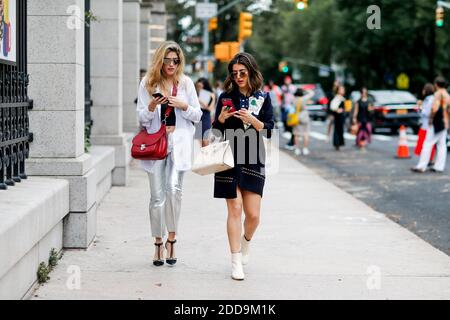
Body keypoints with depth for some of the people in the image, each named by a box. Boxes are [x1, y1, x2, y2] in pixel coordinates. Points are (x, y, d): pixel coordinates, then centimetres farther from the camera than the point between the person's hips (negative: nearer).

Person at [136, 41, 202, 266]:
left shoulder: (186, 83, 9)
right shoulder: (148, 83, 7)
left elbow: (198, 116, 10)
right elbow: (141, 119, 6)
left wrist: (183, 106, -8)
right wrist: (151, 107, -13)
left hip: (178, 141, 0)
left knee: (174, 189, -17)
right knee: (158, 196, 1)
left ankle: (171, 238, -3)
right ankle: (158, 243, 13)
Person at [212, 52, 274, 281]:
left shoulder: (263, 97, 5)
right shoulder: (226, 97, 4)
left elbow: (269, 131, 1)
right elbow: (216, 131, 8)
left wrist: (253, 120, -16)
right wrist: (221, 119, -12)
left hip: (253, 161, 1)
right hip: (229, 160, -1)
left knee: (253, 214, -1)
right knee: (234, 210, -4)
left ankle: (246, 242, 33)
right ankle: (236, 261, 5)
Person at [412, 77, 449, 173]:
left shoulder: (438, 94, -12)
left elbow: (435, 108, -25)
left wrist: (431, 118, -13)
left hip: (436, 122, -8)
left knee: (428, 144, -6)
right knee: (442, 145, 8)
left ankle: (421, 166, -7)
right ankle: (439, 167, 8)